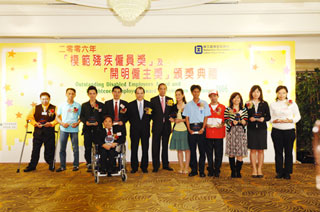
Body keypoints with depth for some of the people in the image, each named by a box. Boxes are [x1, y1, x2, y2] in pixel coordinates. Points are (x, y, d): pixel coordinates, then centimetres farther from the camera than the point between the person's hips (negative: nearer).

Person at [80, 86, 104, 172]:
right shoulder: (84, 105, 14)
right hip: (87, 129, 2)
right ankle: (89, 164, 11)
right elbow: (81, 117, 9)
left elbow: (103, 117, 4)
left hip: (97, 129, -1)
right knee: (87, 148, 0)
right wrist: (86, 122, -9)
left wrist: (98, 122, -12)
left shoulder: (101, 105, 8)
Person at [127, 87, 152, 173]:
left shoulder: (149, 104, 5)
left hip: (145, 130, 0)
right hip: (134, 130, 0)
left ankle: (144, 167, 17)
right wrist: (133, 123, -1)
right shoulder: (130, 104, 5)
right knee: (134, 149, 4)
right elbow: (129, 117, 8)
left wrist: (149, 114, -12)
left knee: (145, 149, 5)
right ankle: (134, 167, 16)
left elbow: (151, 117, 7)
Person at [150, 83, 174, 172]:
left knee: (165, 146, 11)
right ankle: (156, 166, 10)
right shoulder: (153, 100, 3)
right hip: (157, 126, -2)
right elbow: (151, 113, 3)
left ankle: (165, 165, 21)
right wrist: (154, 120, -13)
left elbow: (172, 112, 10)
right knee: (155, 147, 1)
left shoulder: (170, 100, 9)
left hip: (166, 126, 2)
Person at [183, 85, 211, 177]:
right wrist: (189, 129, -4)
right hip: (191, 128, 1)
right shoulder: (189, 104, 10)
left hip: (201, 128, -1)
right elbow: (187, 118, 8)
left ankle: (201, 170, 7)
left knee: (202, 149, -1)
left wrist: (203, 128, -8)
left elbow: (206, 117, 3)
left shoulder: (204, 103, 7)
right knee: (192, 149, 4)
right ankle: (193, 170, 13)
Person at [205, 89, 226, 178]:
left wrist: (222, 125, -9)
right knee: (209, 152, 4)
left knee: (218, 152, 1)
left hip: (219, 133, -1)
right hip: (208, 133, 1)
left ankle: (217, 170, 12)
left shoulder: (223, 107, 8)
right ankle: (211, 170, 15)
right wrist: (205, 125, -5)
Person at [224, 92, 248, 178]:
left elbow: (246, 120, 11)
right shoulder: (228, 109, 7)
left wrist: (244, 122, -10)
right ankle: (233, 171, 13)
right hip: (231, 131, -1)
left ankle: (238, 171, 11)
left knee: (240, 154, -3)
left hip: (241, 131, 1)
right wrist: (232, 122, -17)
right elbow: (226, 120, 0)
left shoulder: (244, 109, 12)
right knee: (231, 153, 1)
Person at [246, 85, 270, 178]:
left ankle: (259, 169, 14)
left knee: (261, 150, 4)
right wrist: (249, 118, -15)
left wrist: (263, 118, -13)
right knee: (253, 150, 1)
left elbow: (268, 116, 6)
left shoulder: (264, 104, 8)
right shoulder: (247, 104, 5)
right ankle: (254, 170, 10)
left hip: (262, 129, 1)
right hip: (251, 129, -1)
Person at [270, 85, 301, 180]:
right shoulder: (273, 105, 7)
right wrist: (275, 121, -13)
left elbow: (298, 116, 5)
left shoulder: (292, 103, 4)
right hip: (277, 130, 1)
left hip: (289, 130, -1)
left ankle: (287, 172, 13)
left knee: (288, 152, 2)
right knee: (278, 152, 2)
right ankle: (279, 172, 13)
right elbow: (270, 118, 8)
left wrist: (290, 120, -12)